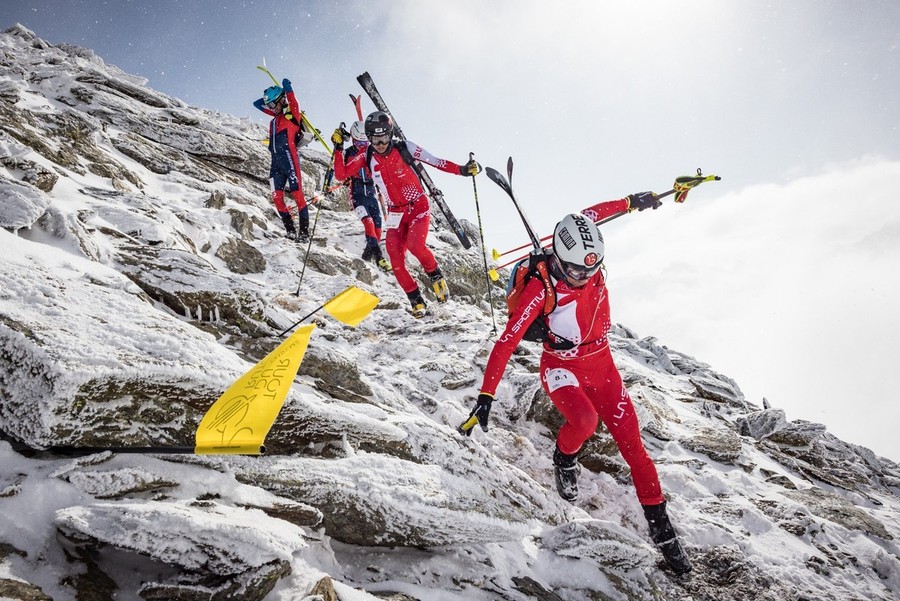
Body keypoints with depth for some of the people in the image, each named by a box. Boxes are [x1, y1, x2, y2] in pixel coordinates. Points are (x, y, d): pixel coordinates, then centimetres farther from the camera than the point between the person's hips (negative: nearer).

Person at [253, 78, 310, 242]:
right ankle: (291, 232, 7)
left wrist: (287, 88, -22)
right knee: (277, 197, 2)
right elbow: (257, 104, 29)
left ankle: (304, 233, -10)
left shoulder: (292, 115, 1)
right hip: (276, 161, 8)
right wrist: (269, 97, 21)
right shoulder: (276, 116, 20)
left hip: (289, 159, -8)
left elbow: (293, 102, -19)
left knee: (297, 195, -9)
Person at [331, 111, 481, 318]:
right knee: (396, 262, -8)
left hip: (418, 207, -3)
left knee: (414, 245, -28)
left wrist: (463, 169, -19)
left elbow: (437, 162, -10)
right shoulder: (367, 156, -1)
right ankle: (416, 300, 9)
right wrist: (338, 148, -14)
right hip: (395, 213, 3)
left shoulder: (404, 148, -10)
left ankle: (435, 275, 1)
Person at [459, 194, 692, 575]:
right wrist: (486, 395, -31)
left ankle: (660, 526, 14)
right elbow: (507, 341, -27)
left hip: (602, 363, 5)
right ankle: (565, 458, 3)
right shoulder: (541, 289, -25)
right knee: (585, 419, -34)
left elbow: (591, 215, 12)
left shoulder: (590, 260, -11)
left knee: (633, 445, 0)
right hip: (562, 369, -4)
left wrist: (631, 202, 24)